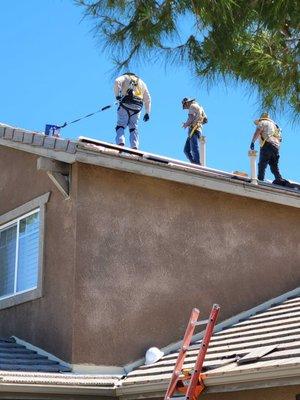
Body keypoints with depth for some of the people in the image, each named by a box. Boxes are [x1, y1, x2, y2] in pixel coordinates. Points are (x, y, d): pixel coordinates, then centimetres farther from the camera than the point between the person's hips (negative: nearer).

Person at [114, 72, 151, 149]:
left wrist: (117, 95, -7)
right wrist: (147, 112, 27)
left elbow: (117, 82, -4)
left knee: (121, 125, -5)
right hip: (137, 107, 3)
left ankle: (120, 143, -27)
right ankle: (134, 146, -11)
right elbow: (148, 99, 28)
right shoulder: (141, 82, 32)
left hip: (126, 104, -3)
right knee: (133, 127, 7)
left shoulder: (125, 77, 21)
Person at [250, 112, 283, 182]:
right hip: (276, 147, 7)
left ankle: (260, 179, -23)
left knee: (262, 164, -12)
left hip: (267, 144, -7)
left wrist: (252, 142, -9)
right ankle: (279, 179, -12)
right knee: (274, 166, 5)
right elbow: (279, 138, 32)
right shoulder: (274, 124, 34)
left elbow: (257, 132, -4)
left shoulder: (263, 122, 12)